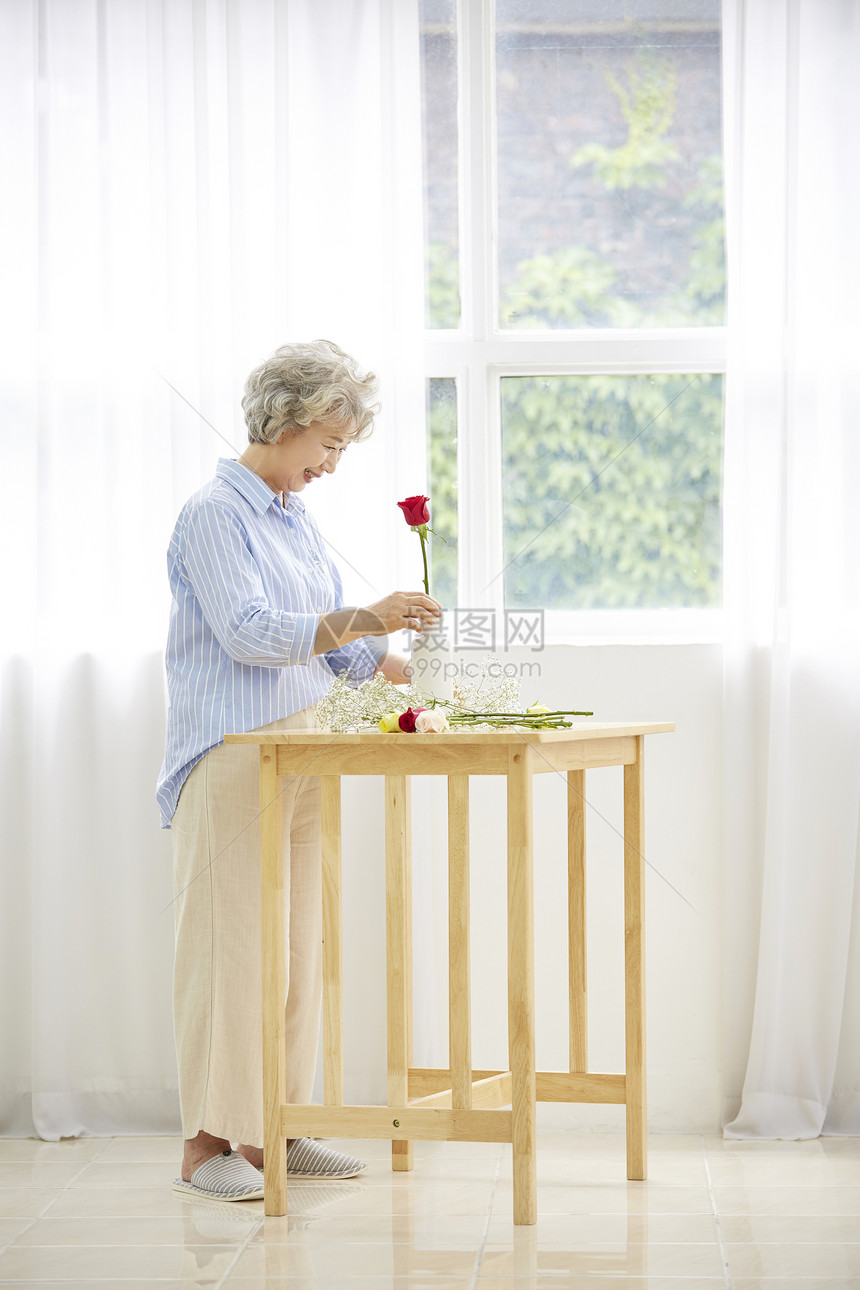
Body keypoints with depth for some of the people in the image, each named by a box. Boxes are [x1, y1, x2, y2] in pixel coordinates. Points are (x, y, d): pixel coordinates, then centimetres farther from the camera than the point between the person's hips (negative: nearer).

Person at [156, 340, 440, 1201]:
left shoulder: (295, 516, 17)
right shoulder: (213, 513, -9)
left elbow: (335, 637, 19)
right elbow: (247, 631, -20)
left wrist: (411, 671, 5)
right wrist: (363, 619, -25)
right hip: (228, 752, -9)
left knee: (293, 936, 8)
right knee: (227, 935, -8)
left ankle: (270, 1128, 15)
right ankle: (206, 1143, -3)